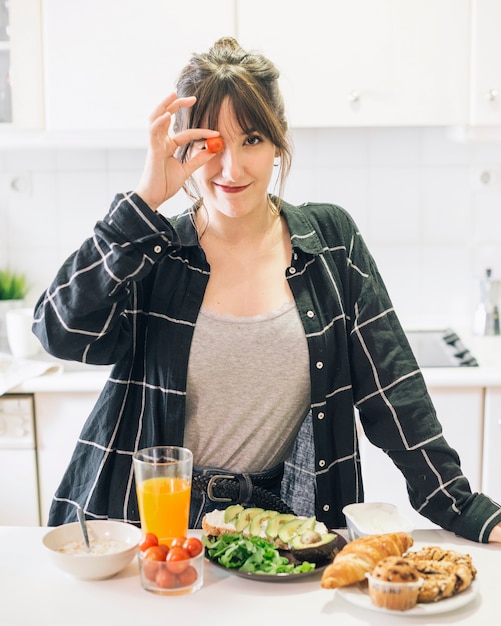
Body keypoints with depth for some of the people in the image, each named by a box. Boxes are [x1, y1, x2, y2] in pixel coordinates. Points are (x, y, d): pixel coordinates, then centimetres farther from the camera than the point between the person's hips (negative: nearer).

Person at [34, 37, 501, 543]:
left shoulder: (330, 240, 2)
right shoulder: (151, 252, -2)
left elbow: (391, 387, 0)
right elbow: (61, 332, -18)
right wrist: (146, 199, -19)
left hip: (283, 517, 1)